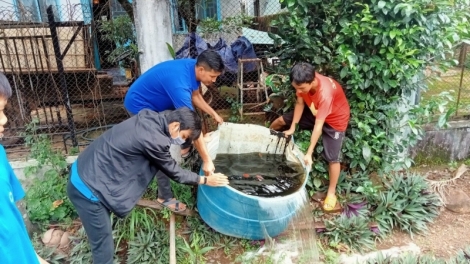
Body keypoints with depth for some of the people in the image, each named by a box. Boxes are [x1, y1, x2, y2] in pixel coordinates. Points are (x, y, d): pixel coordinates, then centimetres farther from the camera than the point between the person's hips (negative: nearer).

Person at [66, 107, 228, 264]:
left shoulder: (150, 118, 1)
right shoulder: (154, 140, -24)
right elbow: (174, 172, -8)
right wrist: (204, 180, 5)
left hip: (83, 172, 10)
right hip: (88, 187, -10)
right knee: (104, 246, 4)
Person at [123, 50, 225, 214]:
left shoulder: (192, 67, -12)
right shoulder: (179, 83, -38)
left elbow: (195, 96, 9)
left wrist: (214, 114, 7)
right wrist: (207, 160, -34)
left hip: (156, 102, 9)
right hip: (140, 106, -9)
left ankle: (184, 148, 36)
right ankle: (165, 197, 5)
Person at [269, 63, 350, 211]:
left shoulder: (325, 93, -43)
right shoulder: (304, 83, -25)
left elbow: (318, 126, -40)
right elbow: (300, 103, -10)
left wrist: (309, 153, -36)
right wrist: (292, 127, -12)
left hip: (335, 119, -6)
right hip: (314, 111, 7)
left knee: (332, 158, -8)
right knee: (281, 121, 9)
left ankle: (331, 193, 12)